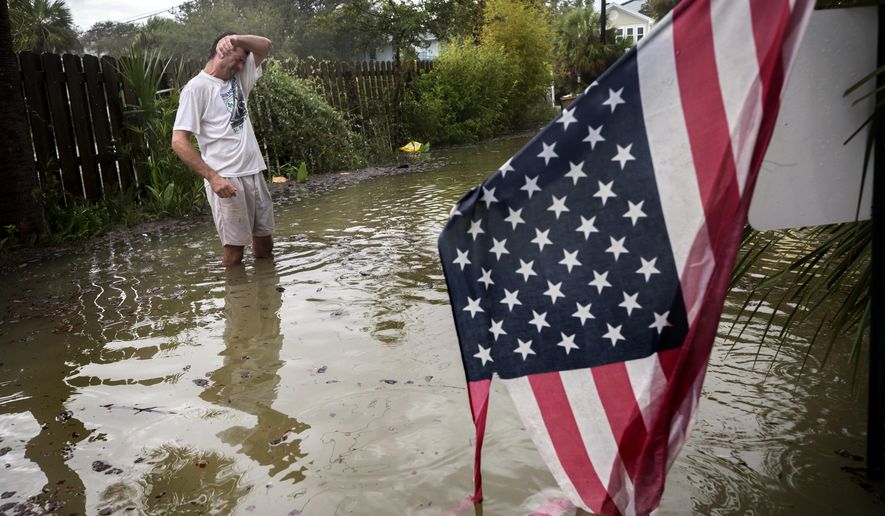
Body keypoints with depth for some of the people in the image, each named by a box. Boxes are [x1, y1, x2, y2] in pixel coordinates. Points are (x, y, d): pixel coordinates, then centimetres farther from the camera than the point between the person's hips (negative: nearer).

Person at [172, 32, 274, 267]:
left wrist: (235, 38, -4)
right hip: (225, 179, -7)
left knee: (265, 245, 10)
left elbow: (265, 46, 15)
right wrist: (212, 177, -21)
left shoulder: (238, 78, 15)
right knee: (234, 248, -3)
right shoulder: (196, 87, -6)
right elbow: (179, 142, -13)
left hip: (254, 173, 7)